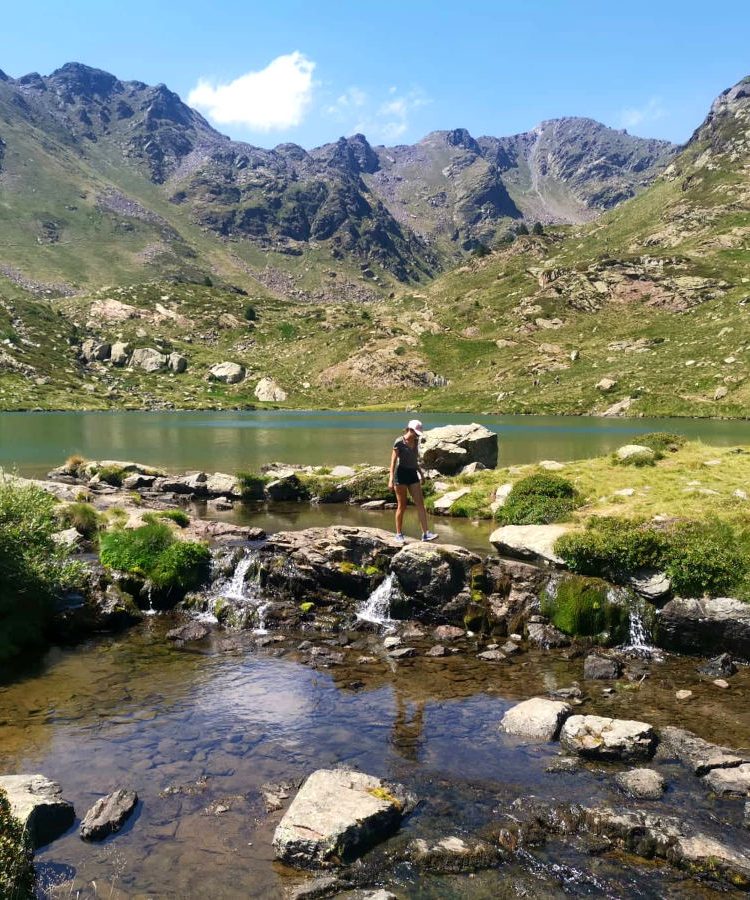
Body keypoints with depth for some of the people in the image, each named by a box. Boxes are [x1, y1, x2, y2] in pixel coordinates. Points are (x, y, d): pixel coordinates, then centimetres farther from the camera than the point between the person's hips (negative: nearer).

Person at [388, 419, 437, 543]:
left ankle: (426, 533, -7)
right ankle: (399, 534, 12)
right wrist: (391, 479, -18)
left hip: (413, 474, 6)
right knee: (402, 506, 0)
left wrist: (421, 472, 25)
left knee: (420, 503, -4)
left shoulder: (415, 442, 10)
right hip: (401, 473, -6)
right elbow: (393, 461, -12)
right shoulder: (399, 443, -9)